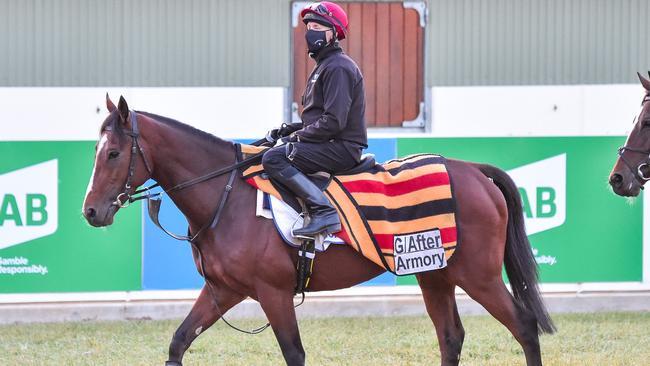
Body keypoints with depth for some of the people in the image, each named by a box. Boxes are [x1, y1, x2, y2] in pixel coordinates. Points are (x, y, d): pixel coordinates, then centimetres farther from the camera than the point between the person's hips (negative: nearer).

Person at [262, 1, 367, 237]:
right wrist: (288, 130, 10)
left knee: (273, 158, -27)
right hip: (333, 146, 11)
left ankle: (323, 211, -33)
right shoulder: (325, 65, 22)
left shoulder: (338, 67, -13)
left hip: (342, 148, -11)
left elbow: (334, 121, -22)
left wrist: (298, 136, -13)